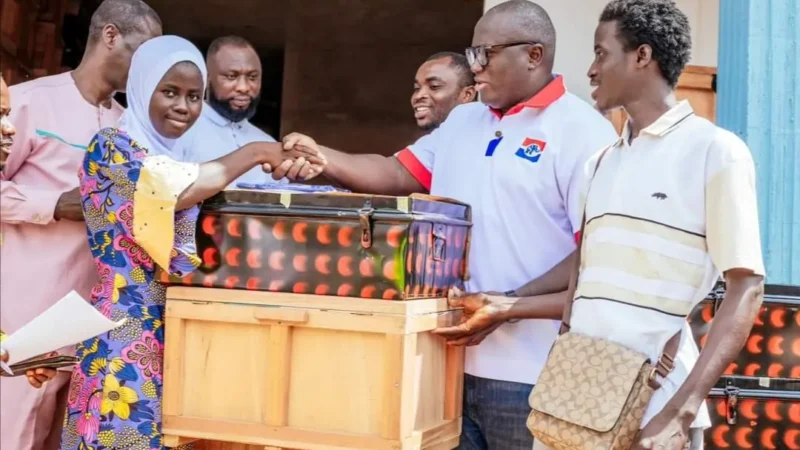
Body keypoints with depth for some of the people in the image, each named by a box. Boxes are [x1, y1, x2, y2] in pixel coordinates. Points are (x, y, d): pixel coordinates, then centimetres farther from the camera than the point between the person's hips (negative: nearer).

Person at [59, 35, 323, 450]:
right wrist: (254, 154, -14)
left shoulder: (174, 159, 17)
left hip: (175, 330, 7)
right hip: (124, 331, -7)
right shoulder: (111, 147, -6)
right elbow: (174, 194, -24)